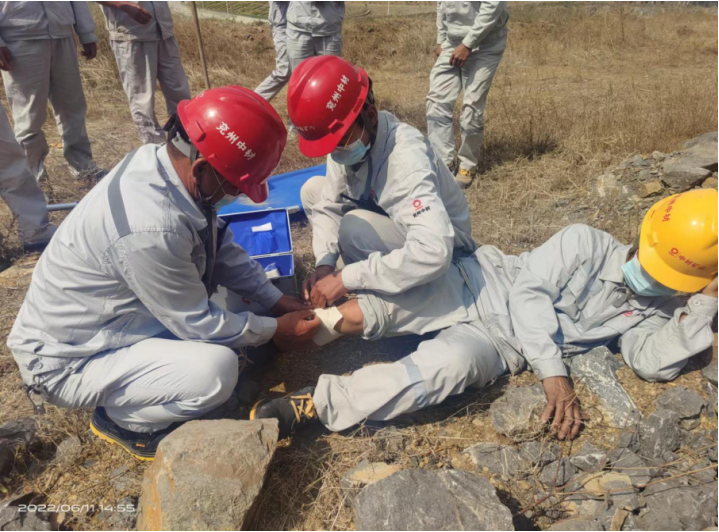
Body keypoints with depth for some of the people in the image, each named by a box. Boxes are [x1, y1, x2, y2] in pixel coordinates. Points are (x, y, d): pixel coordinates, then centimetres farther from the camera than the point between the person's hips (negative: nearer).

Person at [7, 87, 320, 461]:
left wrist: (277, 301, 1)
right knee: (216, 370, -27)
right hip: (66, 360, -9)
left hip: (109, 317, 9)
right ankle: (120, 419, 2)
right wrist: (273, 330, -8)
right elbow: (199, 323, -22)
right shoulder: (151, 227, -36)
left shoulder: (163, 162, -10)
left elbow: (221, 247, 2)